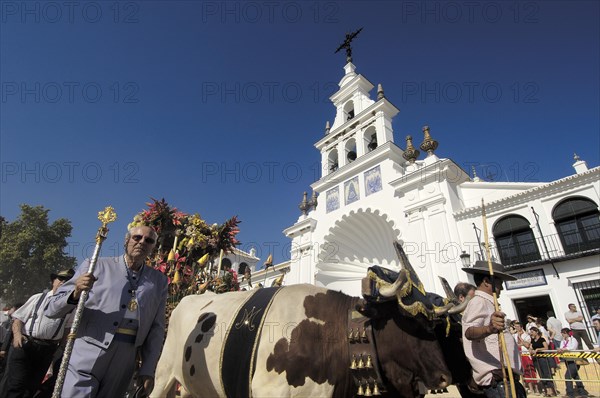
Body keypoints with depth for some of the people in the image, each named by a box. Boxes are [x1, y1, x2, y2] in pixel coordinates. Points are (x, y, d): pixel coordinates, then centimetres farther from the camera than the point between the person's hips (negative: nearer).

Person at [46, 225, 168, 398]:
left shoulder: (159, 280, 6)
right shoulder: (96, 266, 1)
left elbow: (157, 328, 6)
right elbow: (53, 309, 0)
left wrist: (148, 370, 1)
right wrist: (76, 294, -20)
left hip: (124, 363, 2)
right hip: (88, 356, -2)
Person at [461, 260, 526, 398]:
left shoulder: (486, 303, 19)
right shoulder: (478, 301, -12)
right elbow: (469, 332, -34)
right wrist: (489, 329, -50)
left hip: (507, 377, 10)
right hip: (498, 380, -10)